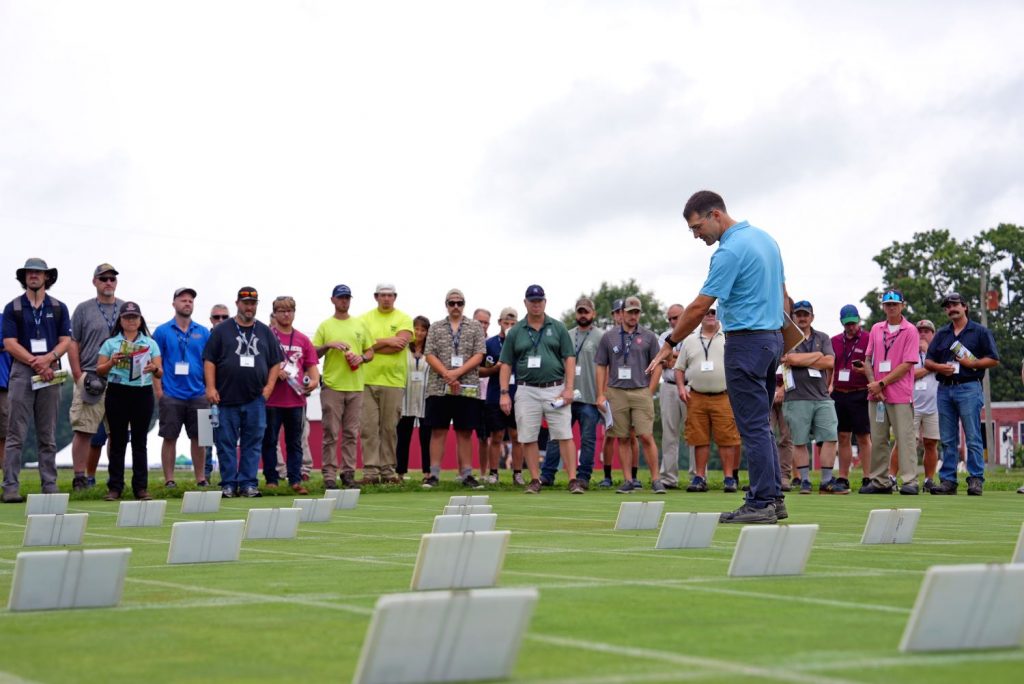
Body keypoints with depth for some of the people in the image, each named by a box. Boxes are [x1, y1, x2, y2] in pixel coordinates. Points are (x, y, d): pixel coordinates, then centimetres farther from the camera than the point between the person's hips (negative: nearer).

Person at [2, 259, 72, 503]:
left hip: (50, 371, 2)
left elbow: (66, 341, 6)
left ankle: (50, 487, 7)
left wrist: (48, 358, -13)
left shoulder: (58, 308, 12)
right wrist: (36, 363, -12)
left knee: (48, 435, 5)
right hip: (21, 371, -2)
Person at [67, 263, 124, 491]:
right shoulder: (84, 309, 6)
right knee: (84, 430, -6)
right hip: (90, 378, -2)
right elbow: (73, 344, 3)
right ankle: (80, 478, -1)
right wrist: (78, 376, -6)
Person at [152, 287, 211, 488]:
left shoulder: (203, 333, 8)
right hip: (171, 395, -2)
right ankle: (169, 479, 7)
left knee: (199, 437, 5)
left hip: (198, 394, 2)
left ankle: (201, 478, 12)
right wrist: (159, 391, -6)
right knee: (170, 437, 2)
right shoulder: (162, 332, 2)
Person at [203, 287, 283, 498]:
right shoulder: (222, 330, 6)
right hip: (226, 398, -2)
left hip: (255, 399, 2)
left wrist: (269, 387, 2)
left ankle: (248, 483, 7)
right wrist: (211, 388, -7)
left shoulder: (265, 332, 14)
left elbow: (275, 362, 14)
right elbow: (209, 360, 2)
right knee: (226, 443, 0)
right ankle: (228, 484, 6)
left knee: (253, 444, 2)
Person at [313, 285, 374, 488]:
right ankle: (329, 475, -2)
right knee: (331, 433, -4)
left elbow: (371, 352, 15)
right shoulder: (325, 326, 6)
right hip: (332, 386, -3)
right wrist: (329, 345, -13)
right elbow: (313, 353, 3)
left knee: (351, 433, 4)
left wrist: (361, 358, -5)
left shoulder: (360, 324, 14)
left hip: (356, 387, 3)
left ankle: (348, 473, 10)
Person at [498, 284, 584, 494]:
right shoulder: (515, 332, 7)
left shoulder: (558, 328, 6)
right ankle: (535, 480, 11)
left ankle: (573, 479, -5)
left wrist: (568, 388, -6)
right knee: (528, 438, 2)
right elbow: (506, 364, 7)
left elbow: (569, 359, 3)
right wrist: (504, 393, -1)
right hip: (527, 392, 1)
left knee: (565, 436, -6)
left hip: (555, 390, -1)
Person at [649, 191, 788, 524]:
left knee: (753, 426, -6)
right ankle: (773, 497, 16)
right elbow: (782, 293, 18)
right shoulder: (765, 237, 11)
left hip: (746, 342, -10)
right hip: (773, 338, 10)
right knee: (760, 424, 14)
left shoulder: (730, 251, -18)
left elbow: (699, 307, -17)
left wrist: (670, 343, -6)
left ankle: (761, 503, -4)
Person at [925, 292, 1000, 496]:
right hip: (944, 389, 5)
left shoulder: (980, 332, 5)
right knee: (947, 439, 5)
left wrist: (971, 363, -12)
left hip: (969, 388, -5)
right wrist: (940, 367, -6)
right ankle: (948, 480, 7)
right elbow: (927, 361, 15)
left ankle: (976, 480, -5)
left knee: (973, 438, -7)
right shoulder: (941, 334, 18)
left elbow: (994, 360, 1)